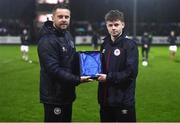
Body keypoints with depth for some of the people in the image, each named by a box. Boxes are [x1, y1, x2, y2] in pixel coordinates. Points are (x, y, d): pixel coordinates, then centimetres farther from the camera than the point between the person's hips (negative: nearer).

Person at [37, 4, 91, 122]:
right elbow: (54, 70, -27)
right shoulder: (47, 41, -21)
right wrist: (77, 80, -28)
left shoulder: (67, 34, 9)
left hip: (67, 93, 9)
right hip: (54, 97, -9)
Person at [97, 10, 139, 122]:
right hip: (105, 98, 7)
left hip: (124, 100, -6)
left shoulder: (130, 44, -9)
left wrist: (109, 77, -19)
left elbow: (131, 72, -17)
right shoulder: (105, 44, 12)